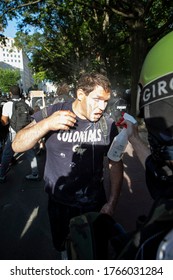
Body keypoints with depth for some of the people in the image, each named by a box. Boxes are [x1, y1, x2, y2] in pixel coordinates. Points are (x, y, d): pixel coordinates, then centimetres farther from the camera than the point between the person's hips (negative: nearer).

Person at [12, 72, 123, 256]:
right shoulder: (52, 113, -13)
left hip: (95, 204, 1)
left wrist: (112, 203, -7)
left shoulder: (108, 124, -10)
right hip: (59, 204, 0)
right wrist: (47, 124, -32)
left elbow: (115, 163, -3)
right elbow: (17, 146, -16)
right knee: (62, 248, 25)